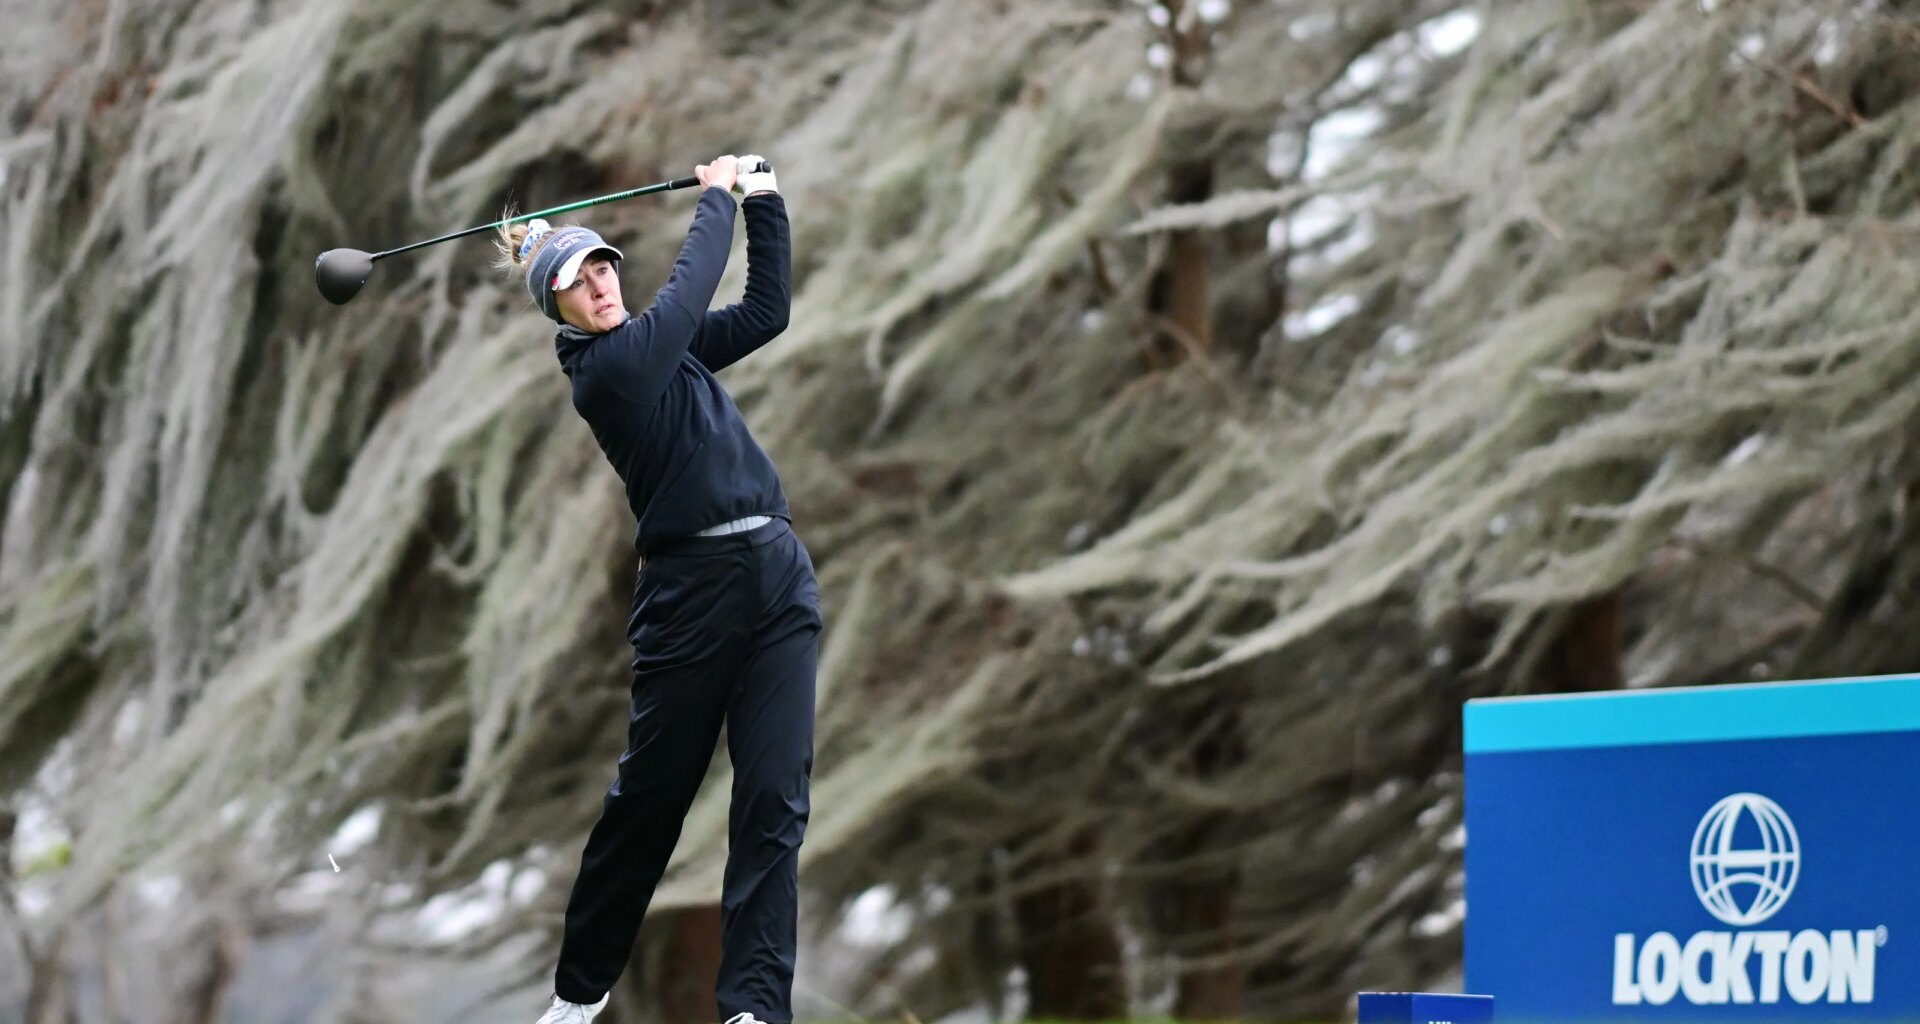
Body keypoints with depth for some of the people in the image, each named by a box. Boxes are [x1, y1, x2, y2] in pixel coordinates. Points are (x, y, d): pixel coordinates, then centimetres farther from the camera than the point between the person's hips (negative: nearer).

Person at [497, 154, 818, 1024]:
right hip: (692, 586, -6)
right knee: (649, 796, 4)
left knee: (775, 799, -5)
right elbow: (689, 291, -7)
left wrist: (764, 202, 12)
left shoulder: (663, 345, 15)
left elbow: (766, 311, 18)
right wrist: (716, 198, 8)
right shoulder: (605, 370, -8)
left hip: (779, 574, 6)